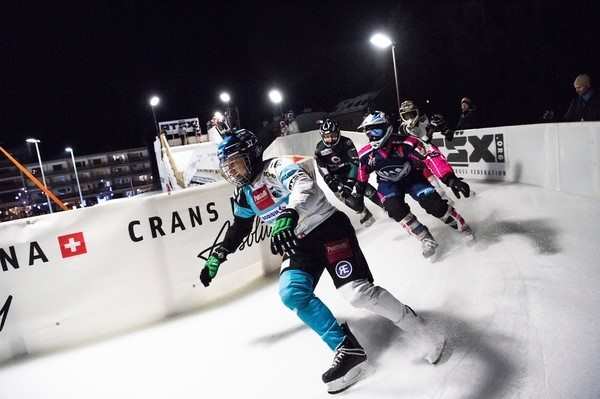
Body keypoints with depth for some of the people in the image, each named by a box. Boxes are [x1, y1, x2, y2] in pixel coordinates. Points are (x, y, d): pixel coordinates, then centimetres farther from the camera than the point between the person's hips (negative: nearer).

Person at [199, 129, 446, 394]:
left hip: (327, 226, -7)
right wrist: (217, 256, 24)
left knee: (357, 292, -20)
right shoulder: (244, 194, 11)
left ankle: (424, 334, 1)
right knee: (292, 293, -17)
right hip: (298, 244, 8)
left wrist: (288, 215, -52)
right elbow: (239, 228, 26)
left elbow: (305, 185, -35)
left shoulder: (276, 167, -14)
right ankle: (348, 350, -7)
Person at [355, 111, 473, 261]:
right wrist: (360, 187, 17)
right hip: (389, 184, 2)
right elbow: (363, 170, 5)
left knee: (434, 203, -18)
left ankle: (460, 224, 13)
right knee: (395, 208, -26)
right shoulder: (366, 154, -19)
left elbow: (432, 158, -36)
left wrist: (449, 178, -47)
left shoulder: (405, 144, -31)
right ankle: (426, 239, -10)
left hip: (412, 178, -2)